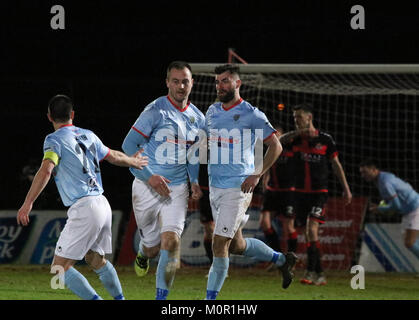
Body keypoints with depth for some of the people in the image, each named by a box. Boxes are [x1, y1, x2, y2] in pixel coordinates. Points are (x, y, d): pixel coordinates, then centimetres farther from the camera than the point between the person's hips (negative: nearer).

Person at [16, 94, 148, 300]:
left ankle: (95, 300, -19)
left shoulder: (54, 140, -5)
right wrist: (134, 161, 49)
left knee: (60, 268, -7)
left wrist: (27, 204, -25)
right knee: (96, 261, 26)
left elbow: (46, 170, -21)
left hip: (84, 208, -8)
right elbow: (114, 157, 28)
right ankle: (120, 299, 30)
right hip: (103, 205, 8)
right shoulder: (88, 135, 14)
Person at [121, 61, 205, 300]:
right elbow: (129, 145, -12)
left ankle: (161, 297, -6)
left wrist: (195, 181, 8)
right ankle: (143, 254, 44)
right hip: (147, 188, -3)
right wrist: (149, 176, -18)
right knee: (153, 247, 4)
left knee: (171, 241, -15)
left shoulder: (198, 118, 8)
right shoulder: (155, 111, -11)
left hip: (177, 189, 3)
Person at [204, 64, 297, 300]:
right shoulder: (213, 111, 10)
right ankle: (282, 259, 37)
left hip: (238, 188, -7)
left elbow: (276, 146, -4)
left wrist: (257, 175, -11)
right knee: (235, 245, 16)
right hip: (215, 188, 7)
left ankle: (210, 298, -6)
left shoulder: (251, 114, -9)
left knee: (219, 245, -11)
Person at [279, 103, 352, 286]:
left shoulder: (325, 139, -1)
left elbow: (336, 165, 7)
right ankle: (320, 274, 14)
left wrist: (346, 189, 6)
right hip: (301, 193, 4)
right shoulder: (296, 139, 4)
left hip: (319, 192, -4)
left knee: (311, 228, -18)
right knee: (308, 234, 6)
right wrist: (299, 132, -28)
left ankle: (311, 272, -18)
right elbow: (278, 141, -17)